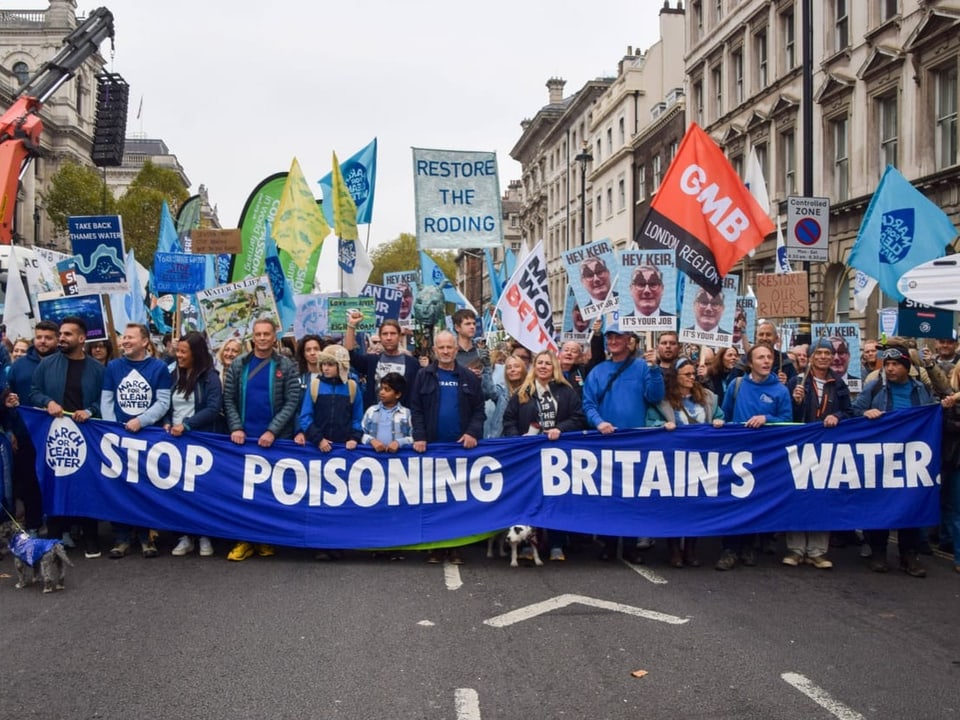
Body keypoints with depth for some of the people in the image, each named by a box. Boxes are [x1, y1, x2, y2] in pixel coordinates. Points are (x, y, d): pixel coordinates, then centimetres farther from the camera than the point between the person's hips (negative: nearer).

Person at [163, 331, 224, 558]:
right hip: (176, 438, 5)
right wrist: (167, 423, -6)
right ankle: (185, 536, 12)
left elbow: (213, 409, -14)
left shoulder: (210, 377, -6)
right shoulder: (174, 375, 10)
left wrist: (186, 424, -20)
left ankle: (205, 536, 11)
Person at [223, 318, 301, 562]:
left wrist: (272, 431, -15)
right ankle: (245, 540, 11)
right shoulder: (238, 365, 6)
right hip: (244, 437, 2)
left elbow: (291, 402, -6)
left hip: (276, 439, -2)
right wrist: (236, 428, -9)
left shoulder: (286, 366, -1)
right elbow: (228, 399, 5)